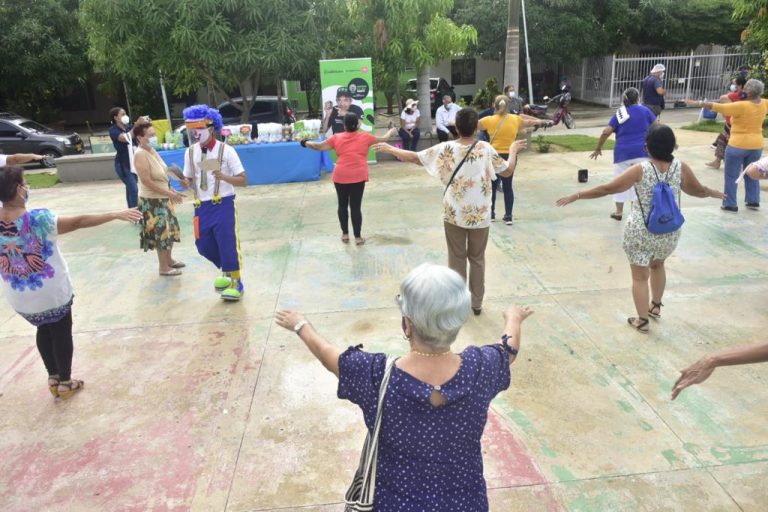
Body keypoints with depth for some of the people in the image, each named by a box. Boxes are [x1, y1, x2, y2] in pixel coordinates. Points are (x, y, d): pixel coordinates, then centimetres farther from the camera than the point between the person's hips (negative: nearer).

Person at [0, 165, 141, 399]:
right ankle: (65, 383, 29)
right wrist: (116, 215, -28)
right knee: (61, 333, 16)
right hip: (52, 292, -5)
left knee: (44, 330, 27)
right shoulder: (37, 219, -28)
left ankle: (53, 378, 38)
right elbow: (78, 222, -30)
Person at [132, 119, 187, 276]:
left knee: (170, 229, 18)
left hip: (163, 198, 9)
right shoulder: (140, 155, -21)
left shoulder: (152, 150, 7)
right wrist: (169, 193, -23)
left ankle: (169, 260, 35)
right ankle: (163, 267, 13)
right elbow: (147, 181, -24)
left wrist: (173, 192, 11)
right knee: (161, 232, 0)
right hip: (151, 201, -9)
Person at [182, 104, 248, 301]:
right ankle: (226, 270, 38)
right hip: (201, 207, 5)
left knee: (228, 244, -2)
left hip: (223, 205, -5)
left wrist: (223, 176, -27)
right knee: (204, 246, 11)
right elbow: (189, 180, 12)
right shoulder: (190, 152, 4)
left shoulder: (226, 150, -9)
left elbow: (243, 180, -10)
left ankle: (236, 283, 18)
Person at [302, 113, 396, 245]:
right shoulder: (365, 137, 5)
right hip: (358, 176, -1)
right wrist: (391, 132, 40)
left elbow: (319, 147, 12)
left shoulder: (336, 138, 6)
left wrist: (306, 143, 31)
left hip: (340, 176, 1)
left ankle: (345, 234, 24)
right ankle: (358, 237, 10)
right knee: (356, 207, 4)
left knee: (343, 205, 16)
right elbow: (383, 139, 19)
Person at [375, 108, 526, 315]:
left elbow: (414, 157, -5)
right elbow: (507, 171, 3)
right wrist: (513, 150, 20)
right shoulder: (486, 149, -8)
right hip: (480, 214, 1)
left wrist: (390, 149, 9)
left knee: (457, 259, 12)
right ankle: (477, 302, 23)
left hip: (454, 214, 0)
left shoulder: (446, 148, -10)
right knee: (477, 259, 14)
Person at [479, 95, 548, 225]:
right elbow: (528, 122, 21)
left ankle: (491, 214, 20)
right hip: (509, 157, 2)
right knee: (508, 187, 9)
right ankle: (508, 216, 11)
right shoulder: (515, 119, 1)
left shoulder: (489, 120, -7)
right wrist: (540, 121, 40)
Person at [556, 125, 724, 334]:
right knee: (657, 265, 31)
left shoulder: (640, 170, -18)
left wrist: (577, 195, -9)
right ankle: (656, 306, 45)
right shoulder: (681, 168, -8)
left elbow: (607, 188, -16)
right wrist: (715, 193, 31)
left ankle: (642, 321, 20)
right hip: (669, 231, 4)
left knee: (640, 276, 10)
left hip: (640, 232, -4)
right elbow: (698, 190, 9)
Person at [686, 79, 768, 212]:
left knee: (731, 176, 3)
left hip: (738, 145, -7)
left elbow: (716, 107, -22)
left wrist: (697, 103, -19)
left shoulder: (741, 106, -21)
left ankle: (730, 204, 5)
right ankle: (753, 201, 22)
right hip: (756, 145, 7)